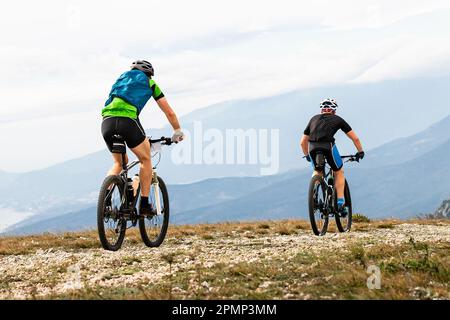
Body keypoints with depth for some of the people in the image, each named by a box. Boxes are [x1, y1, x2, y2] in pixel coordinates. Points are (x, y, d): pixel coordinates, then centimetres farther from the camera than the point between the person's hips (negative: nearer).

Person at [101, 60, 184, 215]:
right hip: (127, 120, -5)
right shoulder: (149, 83, 24)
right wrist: (178, 132, 43)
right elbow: (170, 112, 27)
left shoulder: (121, 79, 35)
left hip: (106, 121, 5)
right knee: (146, 160, 16)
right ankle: (144, 205, 9)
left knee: (119, 163, 24)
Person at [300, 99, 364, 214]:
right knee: (339, 172, 20)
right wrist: (360, 152, 41)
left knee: (318, 171, 30)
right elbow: (355, 138, 26)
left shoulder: (314, 119, 31)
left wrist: (307, 156, 50)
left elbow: (303, 142, 35)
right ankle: (340, 202, 10)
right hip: (328, 146, -3)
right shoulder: (337, 119, 24)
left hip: (312, 147, 3)